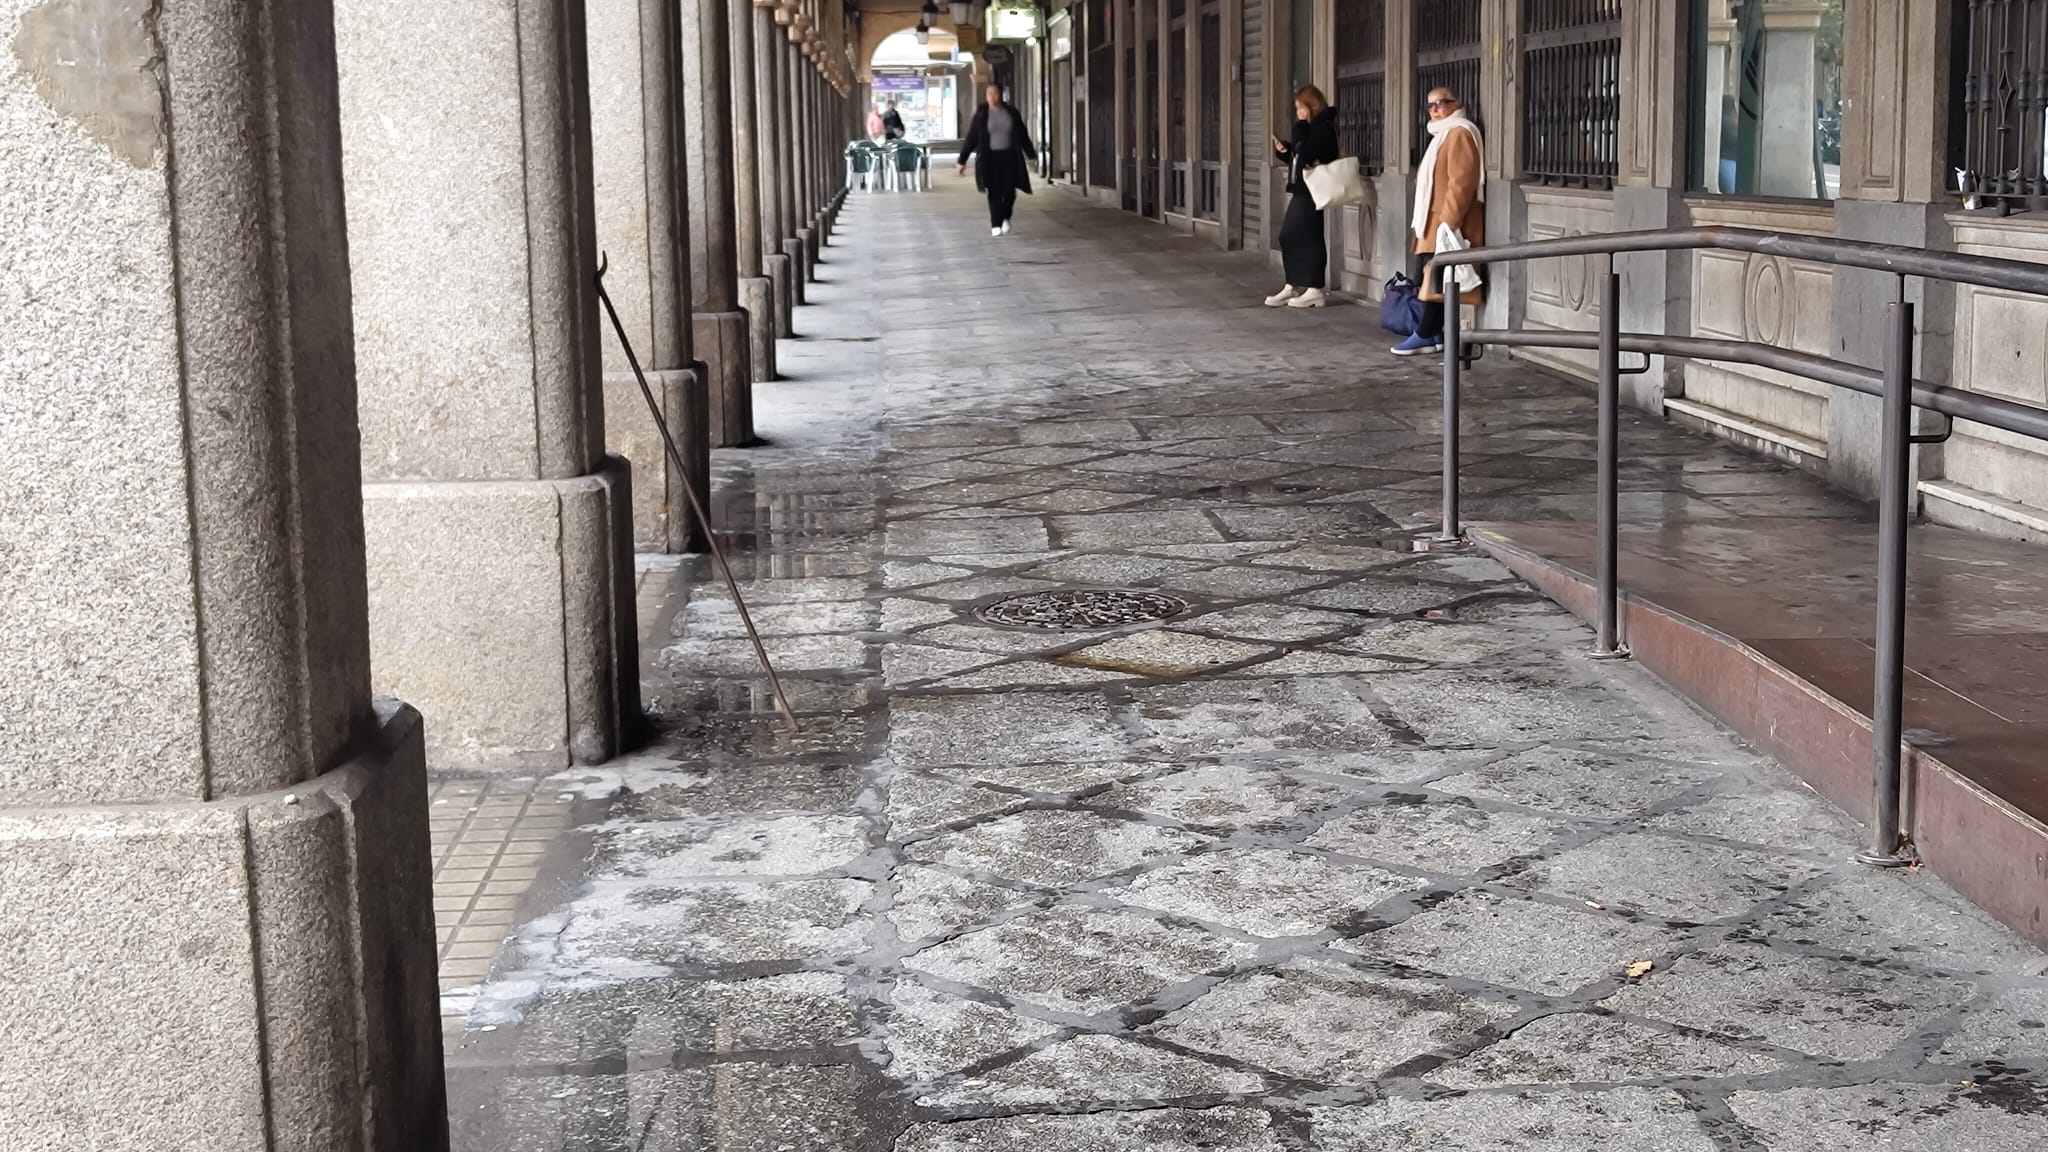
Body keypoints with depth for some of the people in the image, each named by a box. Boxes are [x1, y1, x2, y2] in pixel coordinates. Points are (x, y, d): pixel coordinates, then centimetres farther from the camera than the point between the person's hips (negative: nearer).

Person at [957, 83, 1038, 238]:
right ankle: (995, 226, 0)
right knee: (994, 192, -6)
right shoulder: (981, 114, -3)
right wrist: (962, 160, -4)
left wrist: (1031, 155, 13)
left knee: (1010, 192, -2)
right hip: (989, 158, -2)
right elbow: (971, 138, -2)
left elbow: (1023, 136, 10)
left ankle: (1005, 218, 25)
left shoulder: (1012, 112, 2)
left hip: (1009, 157, 2)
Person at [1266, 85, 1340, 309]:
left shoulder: (1324, 128, -12)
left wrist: (1300, 127, -13)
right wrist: (1284, 150, 7)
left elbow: (1305, 154, -23)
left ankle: (1315, 290, -3)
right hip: (1301, 189, 10)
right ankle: (1292, 286, 16)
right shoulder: (1311, 128, 18)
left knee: (1309, 237, -7)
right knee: (1288, 236, 10)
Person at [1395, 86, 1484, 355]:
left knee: (1435, 281, -10)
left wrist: (1448, 222, -23)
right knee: (1432, 280, 7)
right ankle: (1433, 333, 8)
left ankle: (1426, 335, -9)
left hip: (1447, 224, -10)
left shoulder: (1460, 133, -10)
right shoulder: (1444, 134, 23)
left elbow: (1461, 181, -19)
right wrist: (1423, 221, 21)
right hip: (1436, 222, 10)